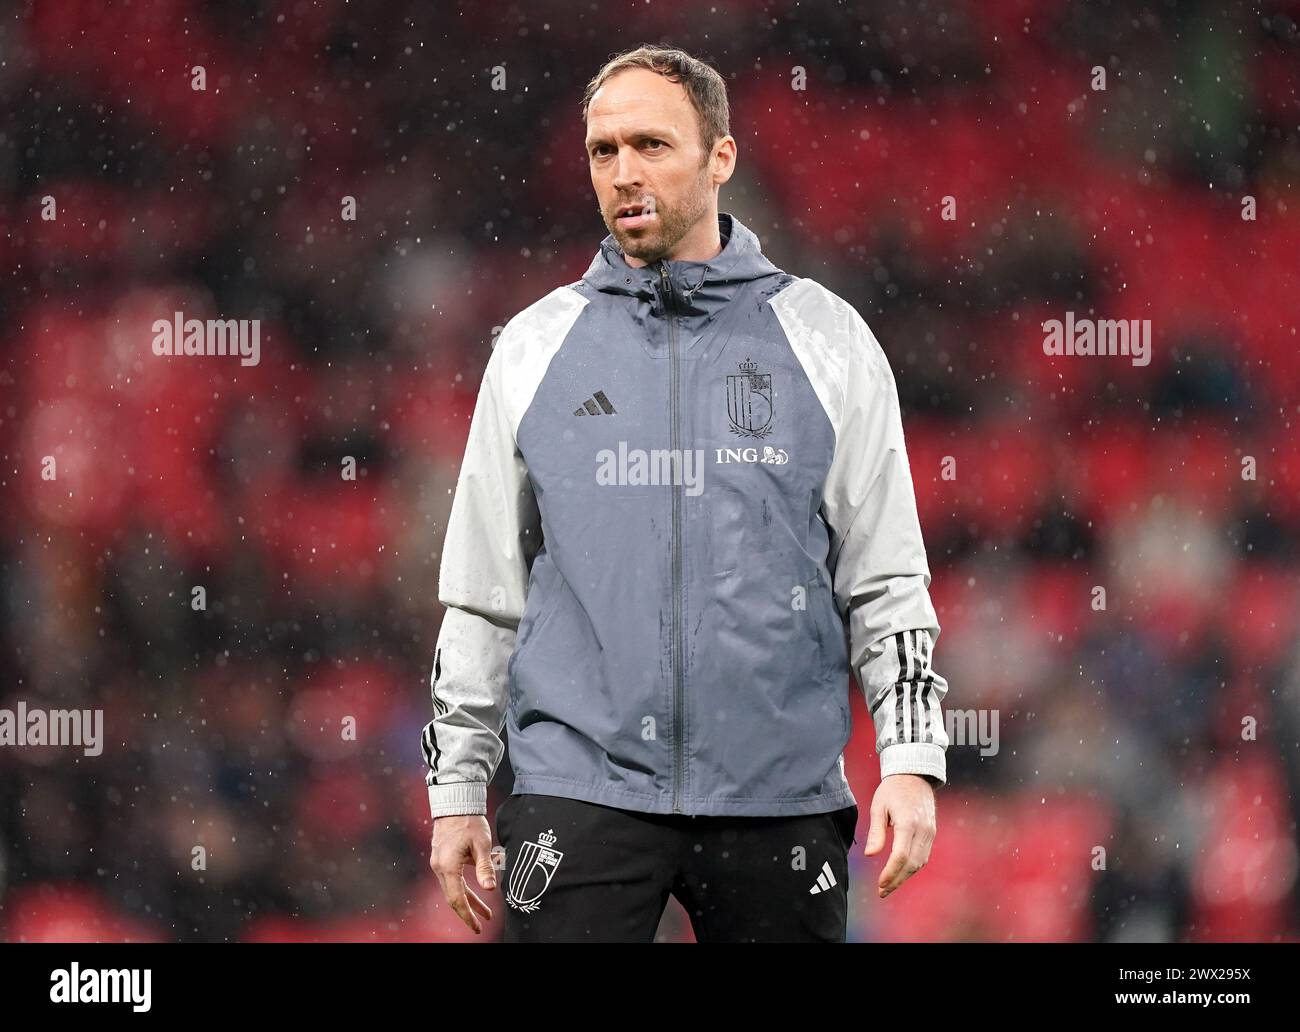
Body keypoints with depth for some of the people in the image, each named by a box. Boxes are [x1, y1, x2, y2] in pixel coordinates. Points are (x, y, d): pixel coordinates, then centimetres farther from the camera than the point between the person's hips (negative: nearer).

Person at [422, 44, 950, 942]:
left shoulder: (823, 339, 6)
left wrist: (912, 760, -4)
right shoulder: (535, 347, 9)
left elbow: (888, 578, 7)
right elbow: (481, 592, 13)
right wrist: (457, 790, 9)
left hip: (779, 795, 0)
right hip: (580, 792, 0)